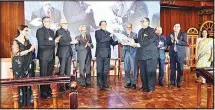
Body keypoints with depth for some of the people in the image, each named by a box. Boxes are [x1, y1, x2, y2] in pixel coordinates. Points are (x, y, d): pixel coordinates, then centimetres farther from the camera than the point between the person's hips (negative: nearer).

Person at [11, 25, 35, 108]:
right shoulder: (15, 41, -5)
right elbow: (17, 53, -14)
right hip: (19, 64, -5)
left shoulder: (27, 41, 12)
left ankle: (28, 99, 14)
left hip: (28, 64, 5)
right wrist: (29, 50, -18)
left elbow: (31, 51, 17)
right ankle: (21, 101, 10)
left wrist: (32, 49, -5)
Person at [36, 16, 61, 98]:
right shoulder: (40, 30, -6)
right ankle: (43, 92, 9)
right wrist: (54, 41, -17)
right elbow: (41, 43, -18)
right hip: (44, 56, -7)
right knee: (43, 75, 1)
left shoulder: (51, 31, 17)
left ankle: (48, 90, 24)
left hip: (51, 56, 7)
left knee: (50, 75, 13)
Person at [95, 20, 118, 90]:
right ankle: (100, 84, 0)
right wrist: (109, 36, -13)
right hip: (100, 53, -4)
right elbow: (100, 40, -12)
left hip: (107, 54, 5)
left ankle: (105, 83, 14)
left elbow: (112, 43, 16)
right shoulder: (97, 32, 5)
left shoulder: (109, 33, 20)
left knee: (106, 70, 7)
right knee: (99, 70, -4)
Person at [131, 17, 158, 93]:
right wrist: (135, 43, 1)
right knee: (143, 72, 8)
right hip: (141, 54, 6)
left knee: (150, 71, -2)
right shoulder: (140, 31, 17)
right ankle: (144, 86, 19)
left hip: (150, 54, -6)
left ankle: (151, 88, 7)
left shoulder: (151, 30, -5)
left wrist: (138, 44, -20)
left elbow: (150, 41, -17)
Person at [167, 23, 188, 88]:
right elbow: (167, 43, 3)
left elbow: (185, 43, -9)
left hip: (180, 54, -1)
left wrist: (177, 40, -19)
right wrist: (172, 40, -15)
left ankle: (179, 82, 14)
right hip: (172, 53, 2)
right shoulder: (170, 34, 9)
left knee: (180, 69, 4)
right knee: (172, 68, 4)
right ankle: (172, 82, 12)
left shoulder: (183, 34, 3)